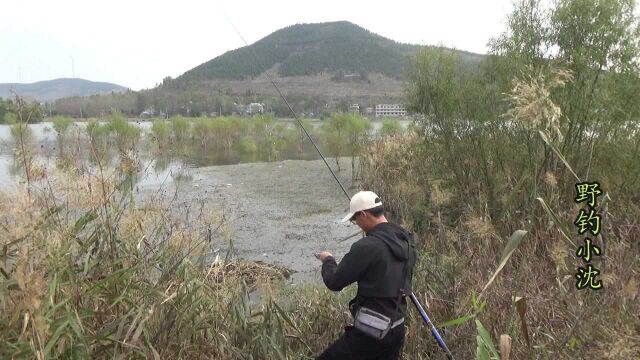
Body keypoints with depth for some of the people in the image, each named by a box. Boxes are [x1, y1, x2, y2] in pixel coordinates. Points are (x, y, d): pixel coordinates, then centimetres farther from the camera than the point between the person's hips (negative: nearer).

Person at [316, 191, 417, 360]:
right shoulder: (407, 240, 5)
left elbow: (334, 282, -13)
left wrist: (328, 260, 7)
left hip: (371, 331, -8)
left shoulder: (367, 246, -20)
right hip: (397, 328, 8)